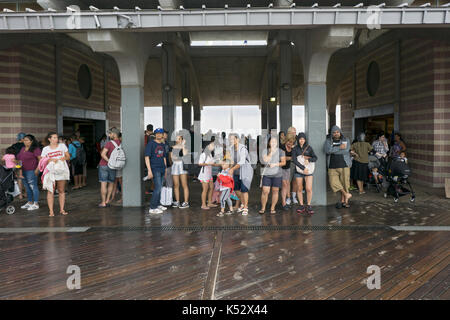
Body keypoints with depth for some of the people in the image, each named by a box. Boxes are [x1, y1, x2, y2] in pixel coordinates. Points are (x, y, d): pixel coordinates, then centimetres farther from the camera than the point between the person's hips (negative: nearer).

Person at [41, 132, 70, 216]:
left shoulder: (62, 145, 11)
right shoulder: (45, 149, 8)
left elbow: (68, 156, 12)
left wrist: (64, 158, -11)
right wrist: (51, 160, -15)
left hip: (62, 171, 1)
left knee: (61, 191, 5)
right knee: (50, 191, -7)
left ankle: (62, 209, 11)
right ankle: (51, 211, -6)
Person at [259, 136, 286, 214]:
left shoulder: (280, 151, 4)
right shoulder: (265, 151, 5)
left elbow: (284, 162, 0)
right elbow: (264, 161, -8)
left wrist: (275, 164, -13)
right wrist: (271, 152, -13)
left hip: (277, 175, 0)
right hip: (266, 174, 0)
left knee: (275, 191, 4)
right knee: (265, 191, -5)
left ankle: (272, 208, 15)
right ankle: (263, 208, 8)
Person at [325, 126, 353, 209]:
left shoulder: (346, 140, 7)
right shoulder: (328, 141, 8)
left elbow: (346, 151, -11)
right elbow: (327, 150, -12)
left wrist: (333, 151, -9)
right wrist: (339, 147, -16)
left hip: (344, 165, 0)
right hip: (332, 167, 1)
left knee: (344, 182, 1)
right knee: (333, 182, -13)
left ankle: (342, 201, 15)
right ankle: (346, 194, 3)